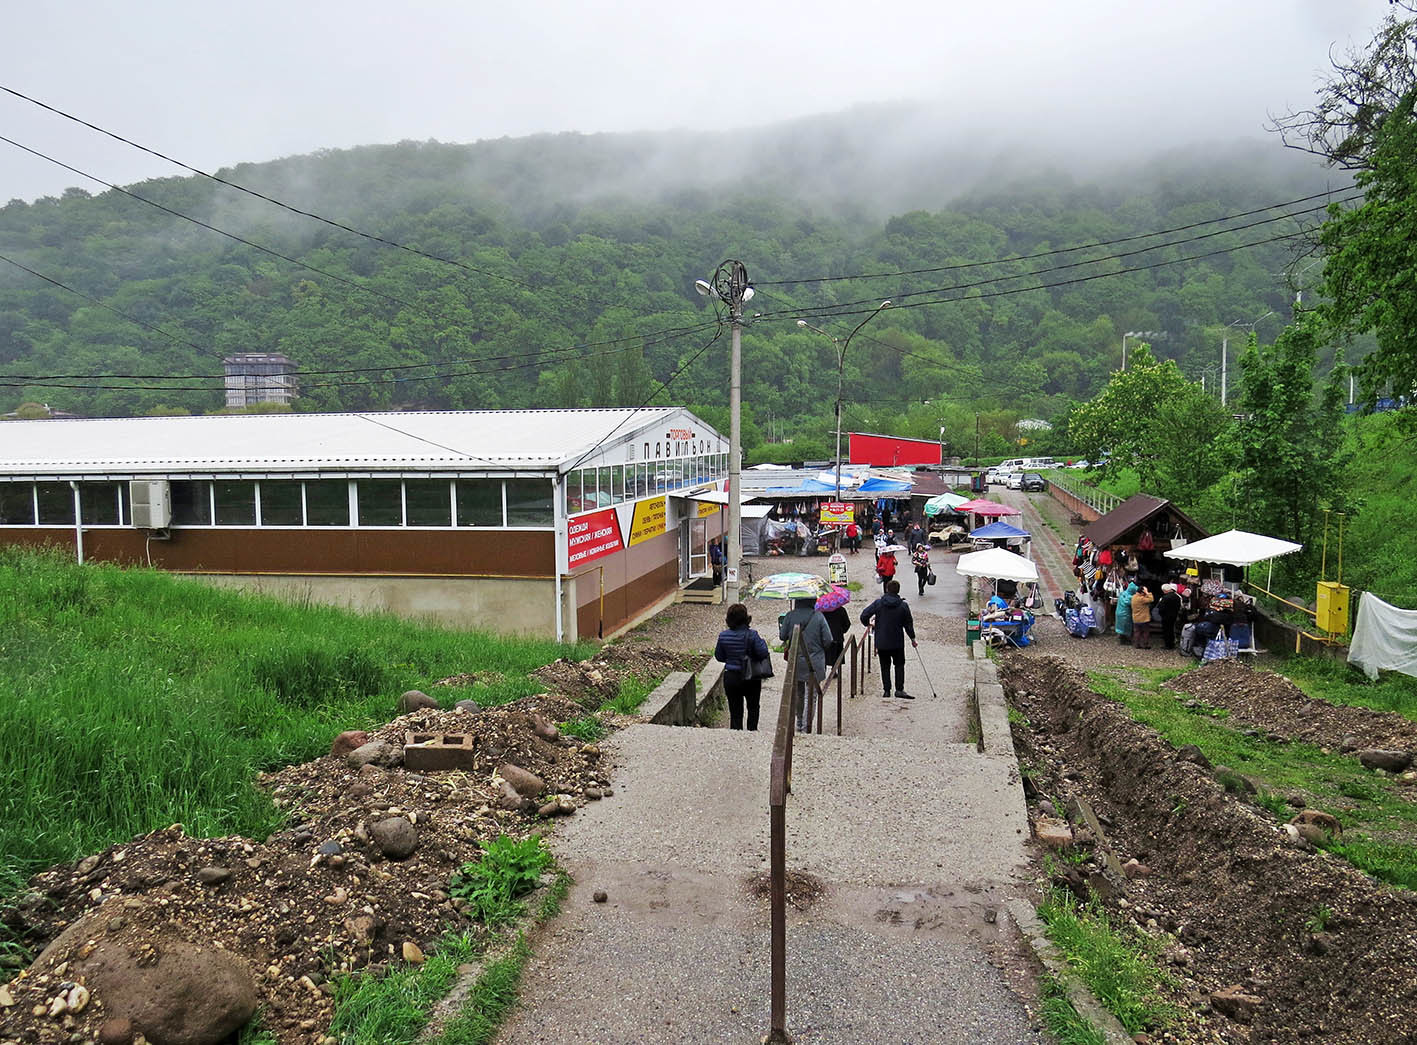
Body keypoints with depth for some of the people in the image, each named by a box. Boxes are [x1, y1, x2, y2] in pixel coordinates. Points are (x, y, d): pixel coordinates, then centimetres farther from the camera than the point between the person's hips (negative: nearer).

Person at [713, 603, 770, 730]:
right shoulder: (751, 635, -17)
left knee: (735, 712, 10)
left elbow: (719, 656, 1)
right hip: (751, 678, -1)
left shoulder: (723, 636, -9)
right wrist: (762, 642, 0)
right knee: (753, 708, 22)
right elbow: (764, 654, -18)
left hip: (730, 678, 1)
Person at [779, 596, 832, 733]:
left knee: (798, 694, 19)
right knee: (810, 696, 3)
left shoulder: (790, 616, -6)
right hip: (814, 663, -3)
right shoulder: (818, 617, -11)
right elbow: (828, 641, -10)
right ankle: (806, 728, 1)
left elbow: (782, 636, 2)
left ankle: (799, 724, 31)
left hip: (795, 663, 3)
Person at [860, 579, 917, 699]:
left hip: (881, 642, 1)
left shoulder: (878, 603, -5)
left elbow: (864, 615, -7)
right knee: (899, 665, 11)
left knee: (885, 666, 10)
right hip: (897, 642, 0)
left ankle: (886, 690, 9)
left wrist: (868, 624, 14)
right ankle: (899, 689, 1)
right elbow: (908, 623, 1)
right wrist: (912, 638, 13)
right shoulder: (903, 605, -5)